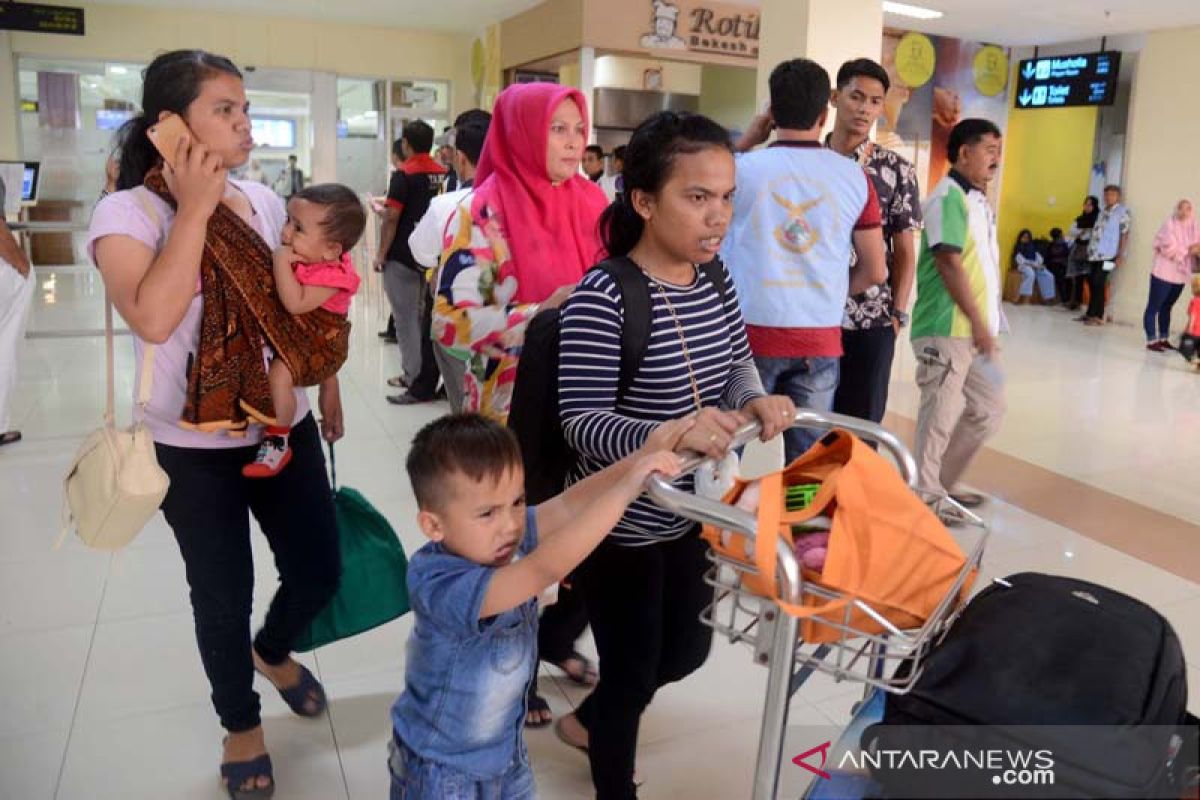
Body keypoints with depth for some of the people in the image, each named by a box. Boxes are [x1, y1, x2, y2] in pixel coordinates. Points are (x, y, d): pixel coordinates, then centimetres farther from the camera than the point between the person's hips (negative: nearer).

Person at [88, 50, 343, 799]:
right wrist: (194, 209, -25)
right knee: (224, 599, 10)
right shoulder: (127, 213, -13)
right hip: (197, 447, -4)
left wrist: (328, 385, 16)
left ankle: (274, 651, 46)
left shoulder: (266, 201, 3)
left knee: (319, 574, 11)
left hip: (285, 426, 5)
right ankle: (242, 725, 37)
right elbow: (152, 318, -30)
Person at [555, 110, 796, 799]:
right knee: (632, 669, 11)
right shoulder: (602, 298, -24)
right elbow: (582, 423, -26)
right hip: (622, 525, -7)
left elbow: (736, 360, 12)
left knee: (688, 650, 23)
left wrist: (754, 399, -11)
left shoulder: (717, 281, -2)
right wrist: (667, 435, -43)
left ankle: (587, 722, 52)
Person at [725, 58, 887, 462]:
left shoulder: (743, 169, -6)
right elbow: (874, 272, 6)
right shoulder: (854, 177, 1)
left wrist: (743, 143, 14)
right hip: (820, 341, 2)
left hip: (749, 334, -2)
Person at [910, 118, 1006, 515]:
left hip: (976, 328, 10)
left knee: (989, 410, 15)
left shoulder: (978, 200, 17)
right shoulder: (948, 197, -12)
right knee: (939, 417, -1)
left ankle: (942, 483, 28)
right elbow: (949, 264, -19)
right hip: (947, 329, -10)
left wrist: (988, 327, 18)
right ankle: (926, 495, 12)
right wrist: (978, 323, -17)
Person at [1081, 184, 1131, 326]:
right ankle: (1091, 313, 13)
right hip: (1094, 253, 7)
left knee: (1099, 284, -8)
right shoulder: (1102, 212, 18)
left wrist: (1121, 255, -13)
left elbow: (1125, 234, -7)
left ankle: (1098, 317, -2)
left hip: (1108, 255, -7)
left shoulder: (1122, 211, -3)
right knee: (1092, 283, 6)